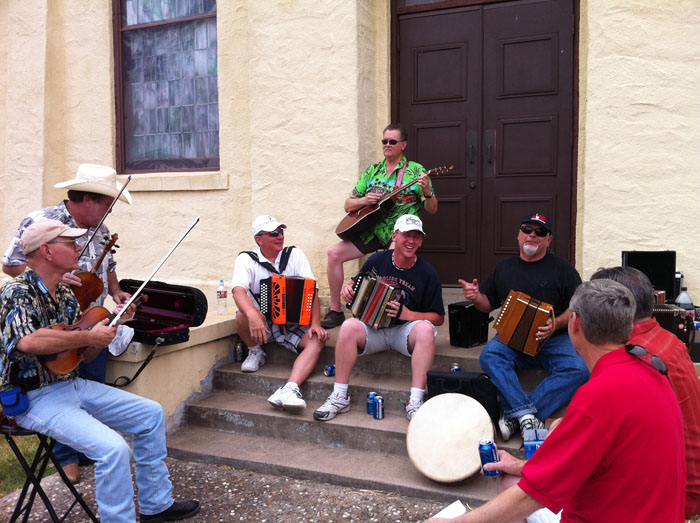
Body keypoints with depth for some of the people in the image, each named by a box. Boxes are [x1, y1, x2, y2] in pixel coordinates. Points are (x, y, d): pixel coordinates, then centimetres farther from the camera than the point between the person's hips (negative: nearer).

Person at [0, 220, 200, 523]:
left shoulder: (66, 295, 9)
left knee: (151, 414, 8)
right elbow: (28, 341, -37)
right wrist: (89, 336, -26)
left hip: (73, 385, 9)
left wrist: (112, 323, -5)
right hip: (35, 398, -9)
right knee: (114, 449, -28)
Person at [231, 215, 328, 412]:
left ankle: (289, 389, -42)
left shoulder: (295, 255, 3)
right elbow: (238, 290, -22)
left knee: (317, 340, -27)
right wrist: (253, 316, -43)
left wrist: (316, 324, -19)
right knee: (243, 316, -33)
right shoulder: (246, 260, -3)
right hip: (261, 323, -1)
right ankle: (255, 352, -2)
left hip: (293, 323, 2)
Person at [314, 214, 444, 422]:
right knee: (349, 327, -30)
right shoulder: (377, 260, 2)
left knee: (426, 329, -34)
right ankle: (340, 396, -19)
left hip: (405, 330, -1)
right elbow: (357, 284, 20)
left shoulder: (427, 273, -3)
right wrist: (348, 289, -6)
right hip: (373, 328, 1)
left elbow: (438, 318, 0)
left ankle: (415, 402, -32)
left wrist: (409, 315, -17)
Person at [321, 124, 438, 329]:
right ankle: (335, 311, -1)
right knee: (334, 253, -11)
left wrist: (427, 191, -19)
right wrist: (363, 200, -7)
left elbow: (432, 210, 1)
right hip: (370, 229, 5)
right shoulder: (371, 171, 15)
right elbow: (348, 206, 15)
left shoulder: (416, 171, 3)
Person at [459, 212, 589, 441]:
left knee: (579, 369, -30)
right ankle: (527, 415, -37)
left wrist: (556, 324, -17)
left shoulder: (562, 268, 8)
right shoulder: (504, 267, 17)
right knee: (489, 356, -31)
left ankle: (514, 415, -33)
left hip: (554, 339, -1)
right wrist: (476, 297, -1)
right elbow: (489, 304, 22)